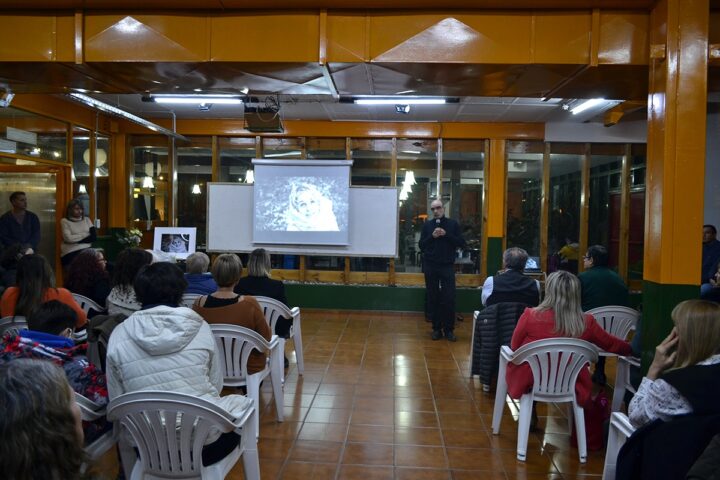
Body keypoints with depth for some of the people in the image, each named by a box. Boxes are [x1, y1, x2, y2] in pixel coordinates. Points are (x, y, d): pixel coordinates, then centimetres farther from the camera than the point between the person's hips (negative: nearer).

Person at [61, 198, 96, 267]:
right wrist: (85, 235, -1)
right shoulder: (65, 221, 5)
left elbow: (93, 237, 3)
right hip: (71, 252, -3)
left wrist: (75, 240, -5)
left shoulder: (87, 220, 15)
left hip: (87, 250, 3)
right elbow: (68, 238, -8)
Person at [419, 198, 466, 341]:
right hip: (430, 266, 1)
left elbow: (461, 243, -2)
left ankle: (449, 329, 7)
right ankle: (436, 328, 13)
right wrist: (432, 236, -12)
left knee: (449, 299, -3)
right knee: (433, 299, 4)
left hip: (447, 266, -1)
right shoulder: (427, 225, 6)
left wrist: (446, 235, -13)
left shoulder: (453, 224, 3)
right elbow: (421, 245, 3)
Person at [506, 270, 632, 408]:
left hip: (531, 381, -2)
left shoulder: (531, 316, -20)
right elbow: (610, 344, 6)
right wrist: (631, 349, 27)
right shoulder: (586, 322, -12)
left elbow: (514, 346, -4)